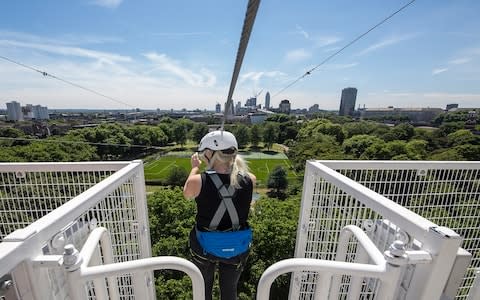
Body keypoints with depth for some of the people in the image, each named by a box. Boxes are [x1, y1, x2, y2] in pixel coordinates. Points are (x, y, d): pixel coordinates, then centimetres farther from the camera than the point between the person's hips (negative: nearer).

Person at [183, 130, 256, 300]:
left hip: (205, 247, -1)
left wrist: (195, 168, 9)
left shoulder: (198, 181, -26)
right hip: (237, 248, 2)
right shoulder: (250, 180, -20)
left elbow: (187, 194, -1)